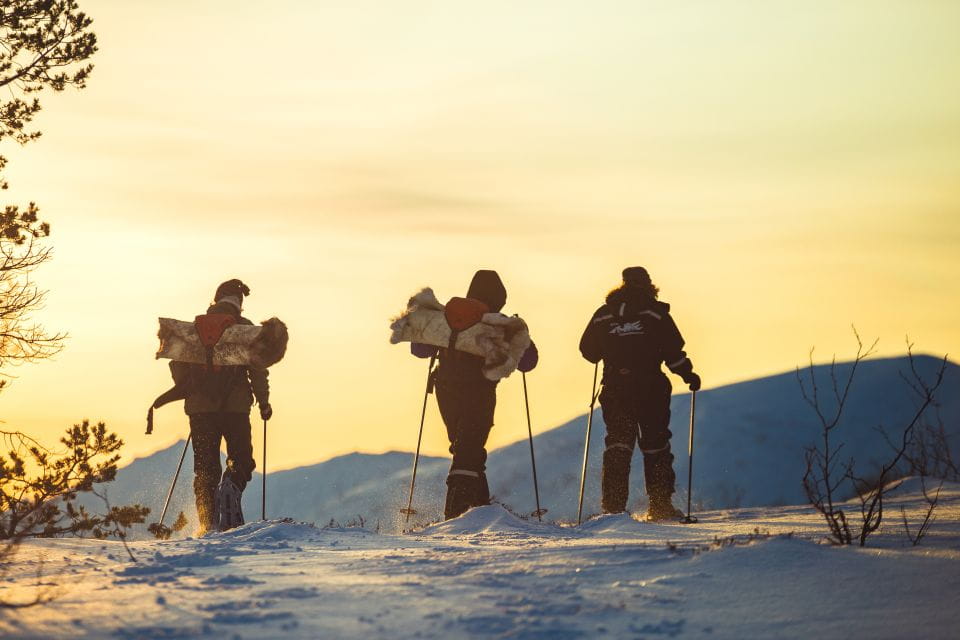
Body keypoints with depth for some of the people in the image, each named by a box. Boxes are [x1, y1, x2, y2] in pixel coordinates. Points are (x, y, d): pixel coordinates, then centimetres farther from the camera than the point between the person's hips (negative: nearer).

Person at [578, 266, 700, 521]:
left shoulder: (603, 314, 6)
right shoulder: (655, 313, -2)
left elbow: (588, 350, 7)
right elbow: (673, 351, -7)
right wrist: (688, 374, 6)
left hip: (615, 390, 2)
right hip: (651, 390, -2)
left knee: (617, 446, 5)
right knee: (656, 445, 8)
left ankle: (612, 507, -5)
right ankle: (660, 505, 7)